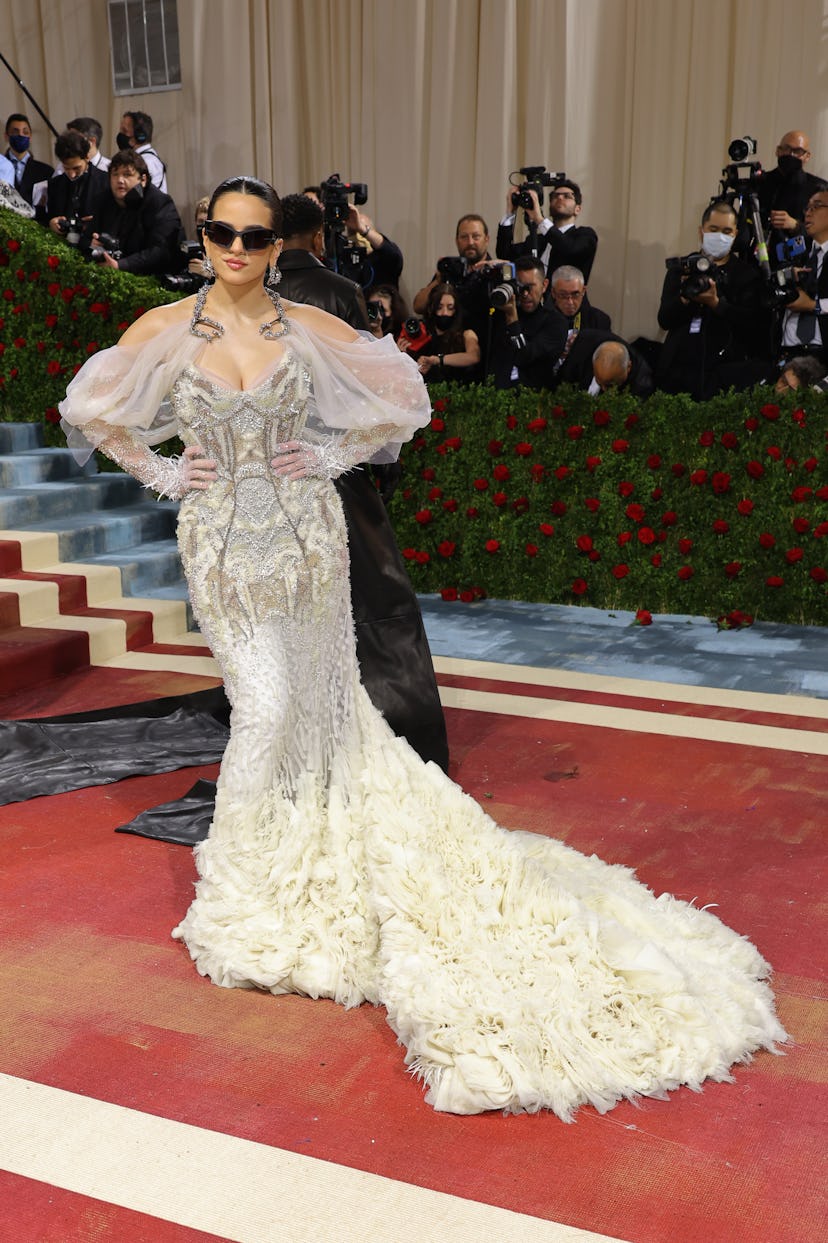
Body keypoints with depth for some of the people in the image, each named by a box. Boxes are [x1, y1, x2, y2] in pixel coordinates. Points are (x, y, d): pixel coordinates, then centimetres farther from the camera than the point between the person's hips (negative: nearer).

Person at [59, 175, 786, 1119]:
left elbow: (401, 398, 8)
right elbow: (91, 410, 9)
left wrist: (333, 454, 0)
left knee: (317, 700, 7)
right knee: (265, 704, -4)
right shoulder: (167, 328, -1)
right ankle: (235, 879, 17)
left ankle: (312, 849, 28)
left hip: (306, 535, 1)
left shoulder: (309, 328, -1)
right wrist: (158, 471, 1)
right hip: (223, 545, -1)